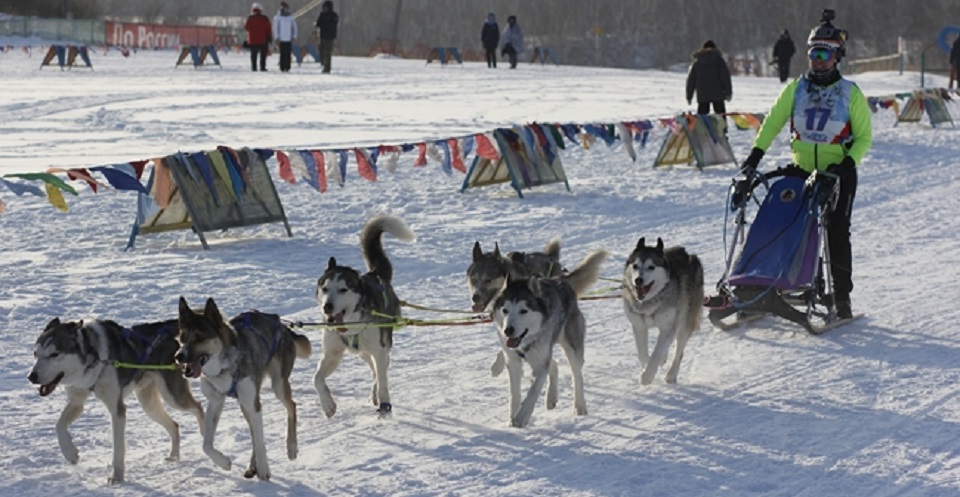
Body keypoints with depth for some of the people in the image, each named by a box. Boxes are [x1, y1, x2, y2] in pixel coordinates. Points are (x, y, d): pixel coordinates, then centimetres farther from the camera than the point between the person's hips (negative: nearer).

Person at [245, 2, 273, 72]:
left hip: (253, 40, 1)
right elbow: (269, 29, -3)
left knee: (253, 55, 7)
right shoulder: (264, 18, -4)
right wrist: (270, 38, 4)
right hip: (263, 40, 0)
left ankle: (254, 67, 0)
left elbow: (246, 27, 4)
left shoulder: (250, 18, -5)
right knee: (263, 55, 6)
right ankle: (262, 67, 0)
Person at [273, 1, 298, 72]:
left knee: (288, 54, 1)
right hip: (282, 39, -3)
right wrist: (277, 37, -6)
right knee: (283, 54, -4)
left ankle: (287, 68, 5)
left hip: (289, 39, 3)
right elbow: (275, 28, -1)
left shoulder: (291, 17, 7)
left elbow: (294, 27, 11)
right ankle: (282, 68, 0)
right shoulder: (277, 17, -1)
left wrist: (294, 36, 3)